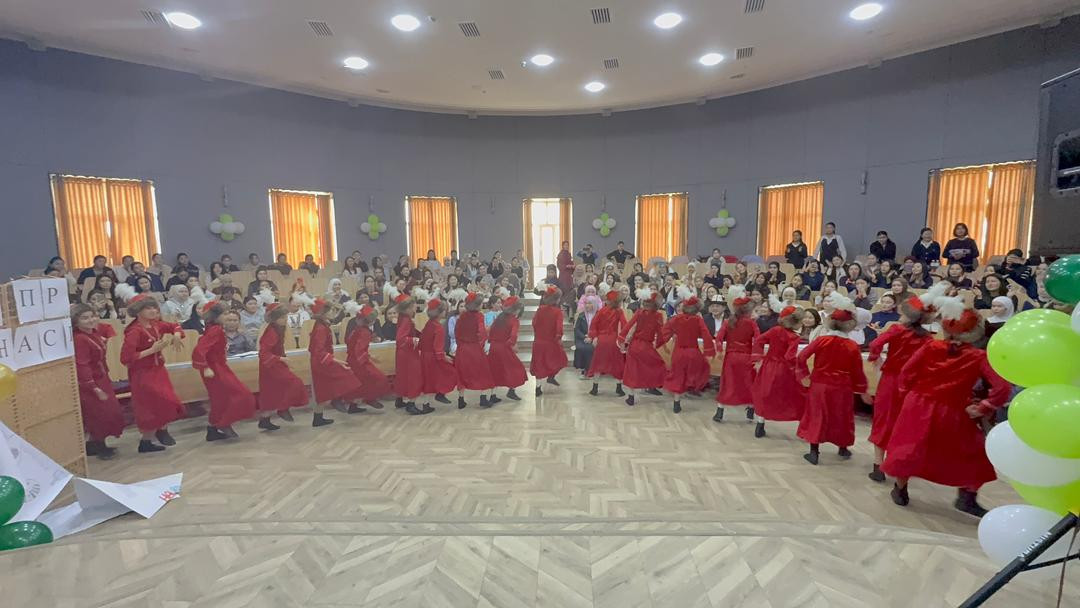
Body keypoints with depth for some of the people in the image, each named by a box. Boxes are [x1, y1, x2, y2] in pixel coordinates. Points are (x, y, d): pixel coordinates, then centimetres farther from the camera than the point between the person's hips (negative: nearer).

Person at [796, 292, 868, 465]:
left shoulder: (821, 340, -9)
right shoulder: (852, 346, -6)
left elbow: (801, 357, -13)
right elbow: (857, 371, 0)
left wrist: (805, 374, 0)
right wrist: (862, 389, 14)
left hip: (820, 384, -1)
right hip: (842, 387, 1)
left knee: (817, 415, 7)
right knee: (841, 416, 18)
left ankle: (813, 451, 8)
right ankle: (843, 449, 35)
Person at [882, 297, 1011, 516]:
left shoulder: (930, 348, -7)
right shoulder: (979, 357, -10)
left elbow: (906, 373, -5)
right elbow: (1002, 388, -17)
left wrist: (910, 393, 10)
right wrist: (982, 409, -9)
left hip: (919, 407, 2)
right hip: (952, 414, -1)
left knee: (910, 448, 13)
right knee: (974, 453, 20)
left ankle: (900, 490, 27)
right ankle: (967, 497, 20)